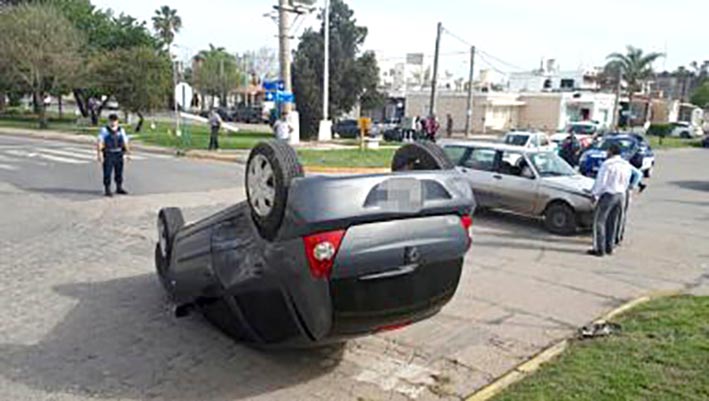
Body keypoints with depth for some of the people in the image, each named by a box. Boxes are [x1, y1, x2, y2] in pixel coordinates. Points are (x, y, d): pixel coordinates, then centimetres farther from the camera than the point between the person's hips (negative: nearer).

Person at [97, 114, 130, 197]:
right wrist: (99, 155, -17)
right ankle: (107, 190, 3)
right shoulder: (104, 130, -5)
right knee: (107, 174, -3)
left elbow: (125, 143, 8)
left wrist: (128, 153, 2)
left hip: (119, 155, 4)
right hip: (108, 155, -4)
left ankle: (119, 189, 20)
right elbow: (100, 143, -10)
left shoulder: (121, 131, 7)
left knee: (119, 173, 9)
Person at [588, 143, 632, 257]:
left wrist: (595, 193, -4)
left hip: (608, 195, -7)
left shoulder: (607, 164, -14)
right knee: (612, 222, 15)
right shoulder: (626, 165, 9)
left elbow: (601, 181, -14)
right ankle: (609, 247, 21)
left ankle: (599, 249, -3)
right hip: (621, 195, 7)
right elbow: (626, 183, 14)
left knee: (599, 221, -1)